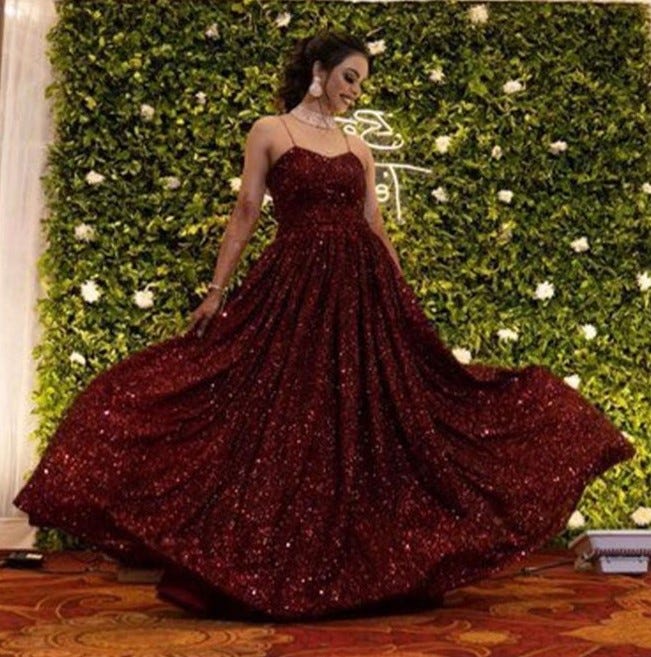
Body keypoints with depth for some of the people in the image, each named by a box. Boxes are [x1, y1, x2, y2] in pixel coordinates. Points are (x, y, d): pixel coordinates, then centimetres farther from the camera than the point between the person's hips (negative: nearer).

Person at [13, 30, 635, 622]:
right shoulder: (269, 131, 5)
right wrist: (216, 289, -6)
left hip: (363, 291, 4)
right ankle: (279, 570, 8)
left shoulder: (358, 149, 16)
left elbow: (376, 229, 16)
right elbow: (245, 213, 0)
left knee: (371, 419, 4)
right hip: (294, 288, -4)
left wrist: (406, 301, 15)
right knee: (287, 420, -4)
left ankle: (365, 564, 17)